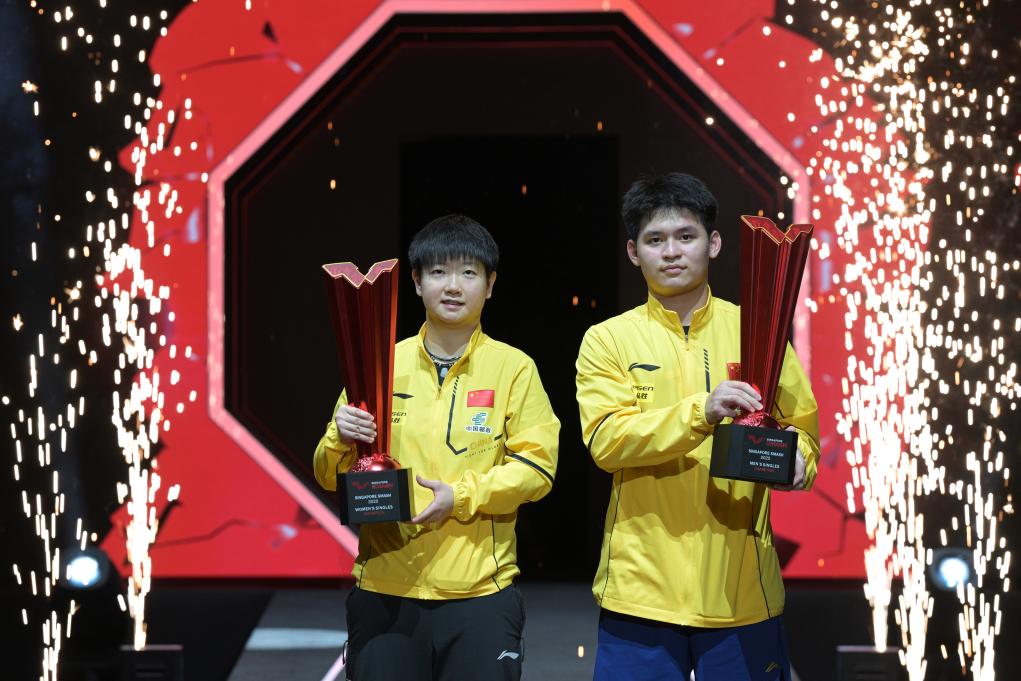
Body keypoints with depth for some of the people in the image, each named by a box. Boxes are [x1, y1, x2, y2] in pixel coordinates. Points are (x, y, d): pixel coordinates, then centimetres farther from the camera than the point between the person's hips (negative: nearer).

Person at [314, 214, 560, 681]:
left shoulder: (513, 367, 3)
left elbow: (536, 468, -4)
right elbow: (331, 477, 8)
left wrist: (461, 495, -16)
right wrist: (341, 442, -13)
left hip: (480, 592, -1)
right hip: (385, 591, 2)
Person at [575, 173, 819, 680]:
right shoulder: (608, 341, 2)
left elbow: (801, 426, 10)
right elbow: (605, 439, -11)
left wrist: (796, 459, -13)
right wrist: (701, 412, -24)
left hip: (742, 588, 1)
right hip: (643, 589, -1)